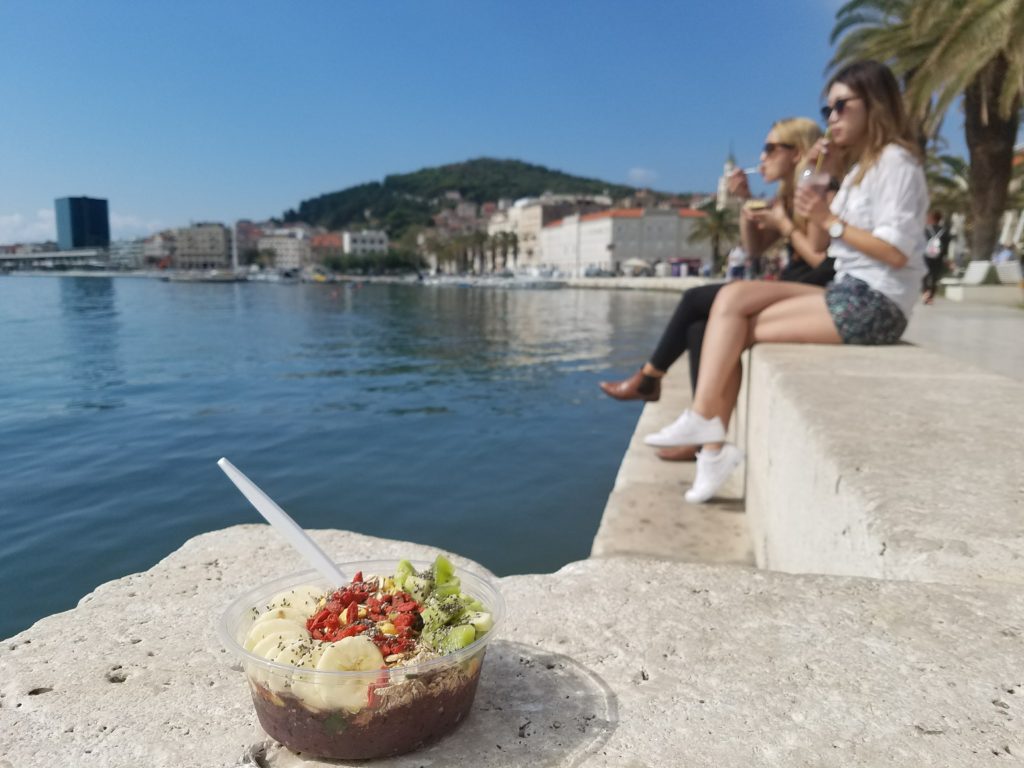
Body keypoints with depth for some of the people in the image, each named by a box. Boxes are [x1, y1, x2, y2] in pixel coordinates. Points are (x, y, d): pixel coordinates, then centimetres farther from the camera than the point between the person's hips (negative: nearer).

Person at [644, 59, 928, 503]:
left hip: (875, 302, -9)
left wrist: (829, 220, -15)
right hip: (849, 293, 9)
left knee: (738, 330, -17)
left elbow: (897, 251, -16)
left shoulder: (895, 160, -6)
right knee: (732, 298, -9)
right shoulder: (861, 166, 23)